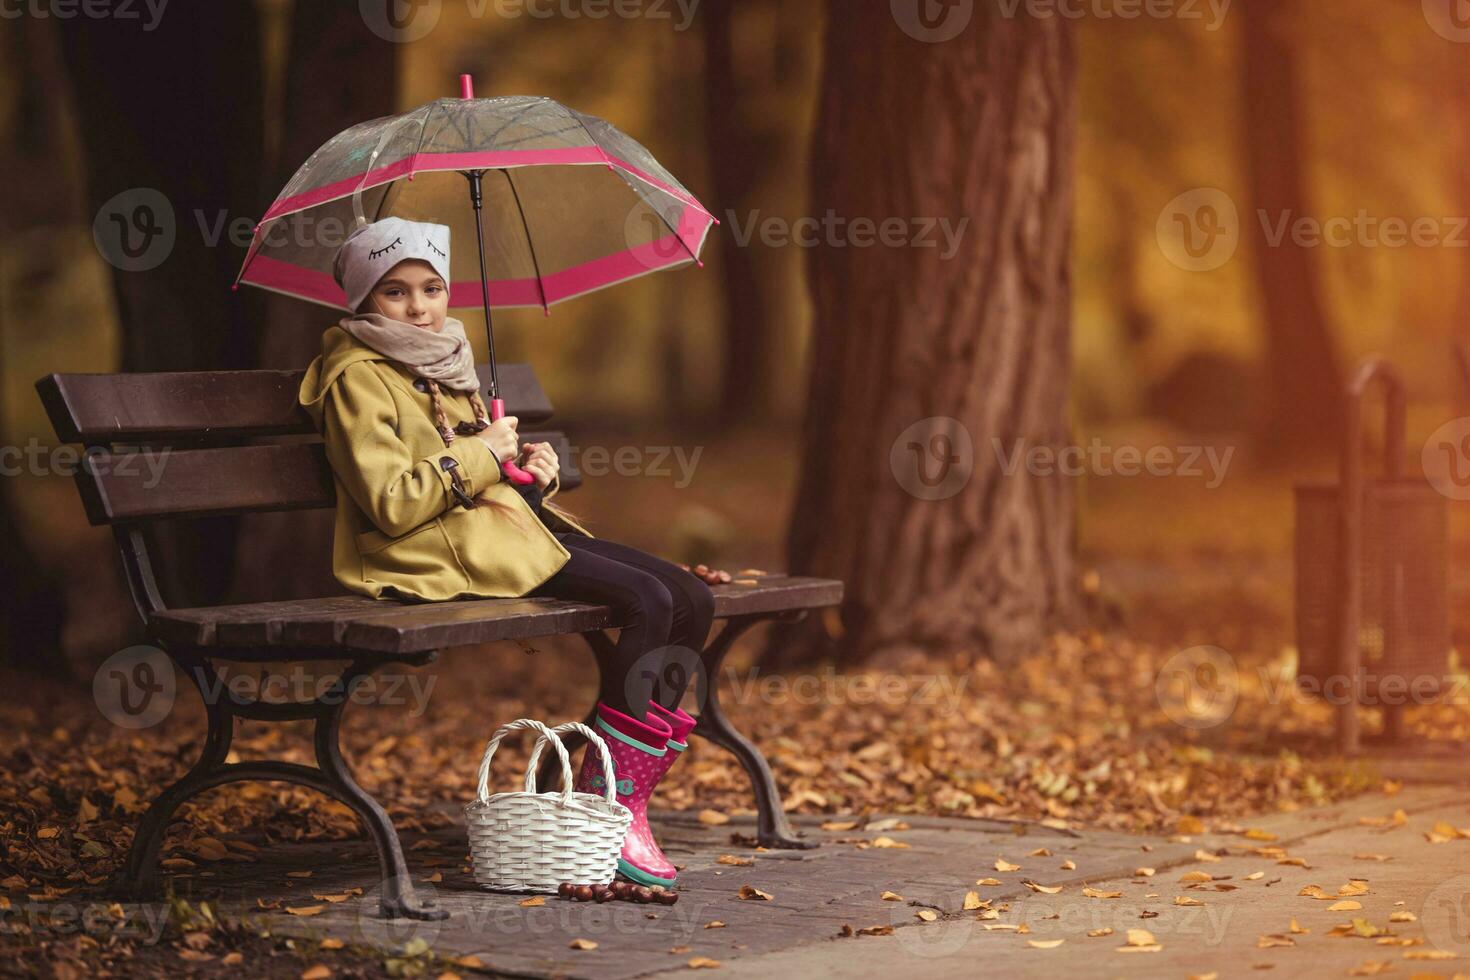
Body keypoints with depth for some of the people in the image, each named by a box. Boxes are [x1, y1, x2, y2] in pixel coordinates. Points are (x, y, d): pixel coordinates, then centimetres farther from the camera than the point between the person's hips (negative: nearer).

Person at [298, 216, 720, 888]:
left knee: (692, 599, -8)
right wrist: (481, 455, -10)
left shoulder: (446, 366, 24)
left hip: (509, 524, 9)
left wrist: (531, 466, 8)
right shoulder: (356, 378, -4)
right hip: (443, 552, -9)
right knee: (648, 600, -25)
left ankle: (626, 802, -10)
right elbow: (392, 506, -15)